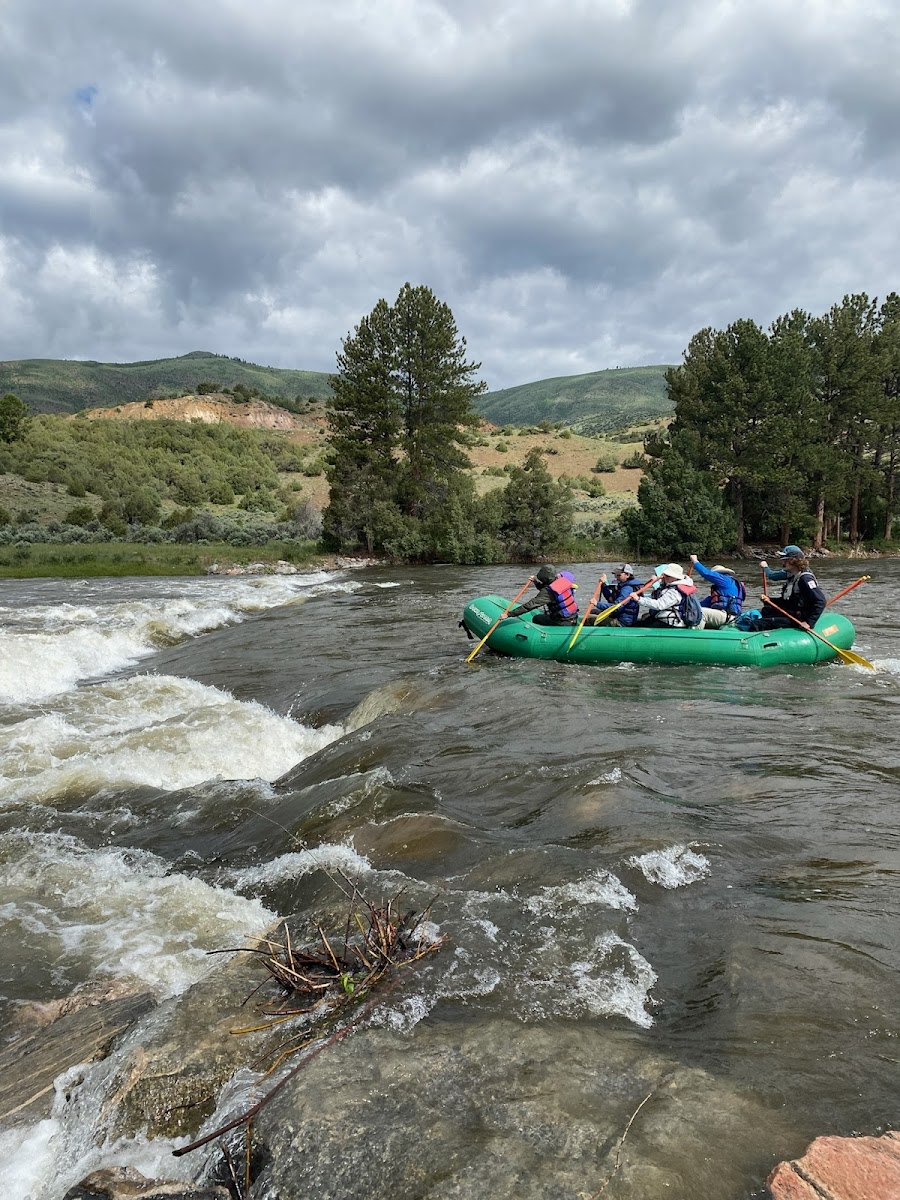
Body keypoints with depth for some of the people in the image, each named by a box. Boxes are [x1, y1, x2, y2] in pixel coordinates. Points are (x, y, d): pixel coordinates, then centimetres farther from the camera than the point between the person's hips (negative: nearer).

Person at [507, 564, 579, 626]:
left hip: (563, 623, -8)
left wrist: (509, 614, -24)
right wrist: (536, 582, 7)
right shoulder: (562, 579, 1)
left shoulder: (548, 592, -23)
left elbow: (530, 605, -25)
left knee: (536, 619, 9)